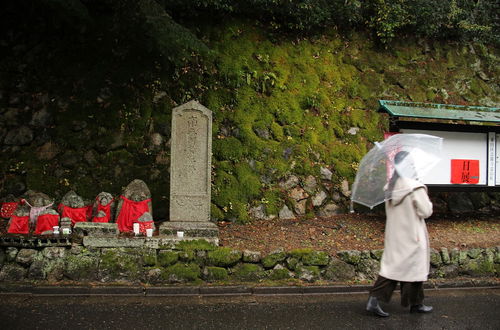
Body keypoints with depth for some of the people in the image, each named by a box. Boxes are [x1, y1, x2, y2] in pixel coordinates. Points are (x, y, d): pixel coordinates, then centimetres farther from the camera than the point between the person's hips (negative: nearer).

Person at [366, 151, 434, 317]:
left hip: (393, 235, 6)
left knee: (391, 266, 12)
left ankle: (374, 299, 5)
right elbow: (426, 212, -13)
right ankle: (415, 304, 24)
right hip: (412, 236, -6)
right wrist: (427, 200, 4)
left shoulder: (389, 187, 1)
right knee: (413, 267, 9)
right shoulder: (415, 188, -20)